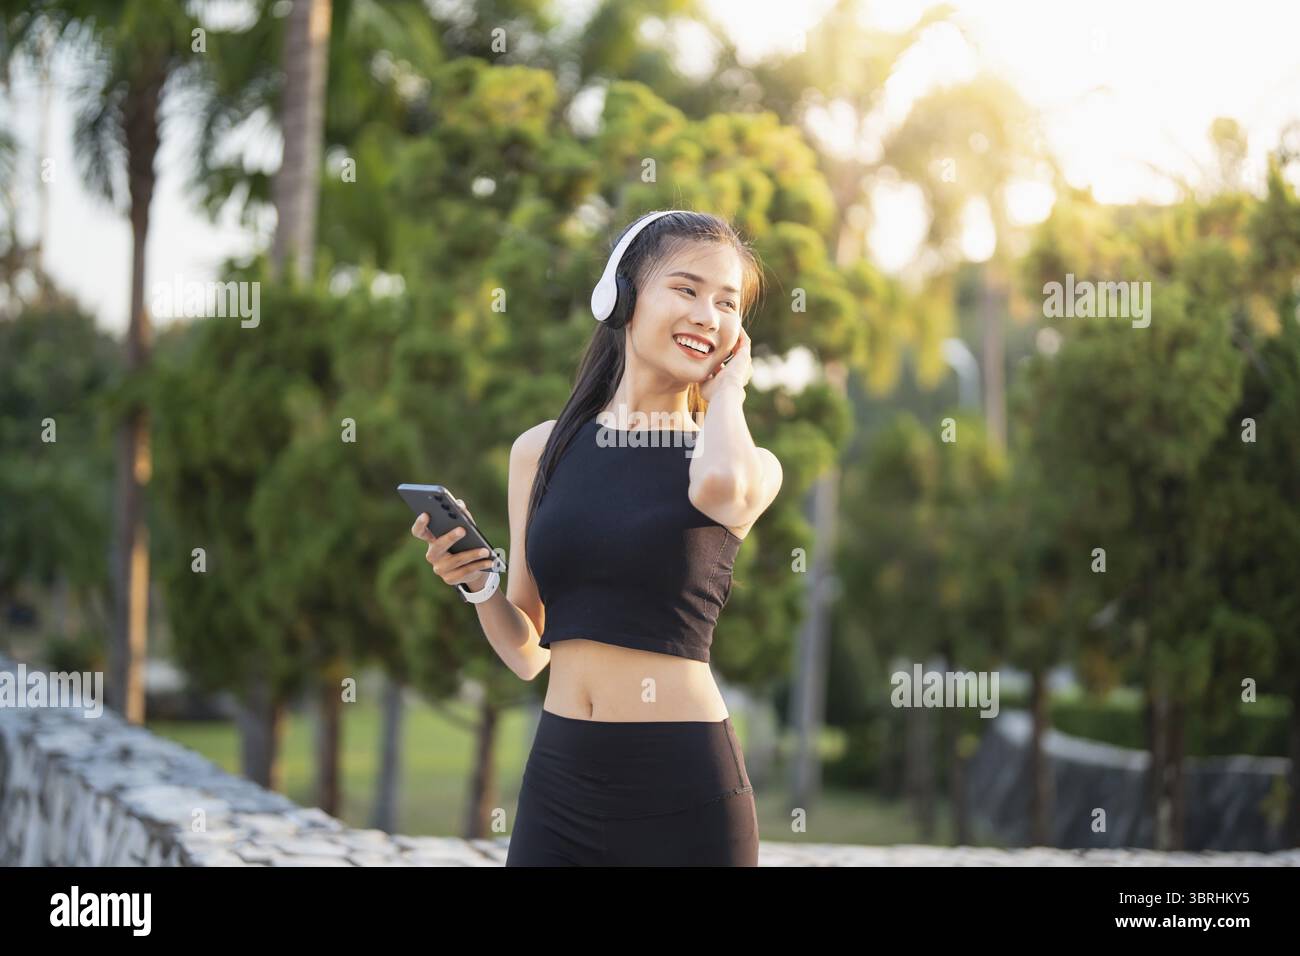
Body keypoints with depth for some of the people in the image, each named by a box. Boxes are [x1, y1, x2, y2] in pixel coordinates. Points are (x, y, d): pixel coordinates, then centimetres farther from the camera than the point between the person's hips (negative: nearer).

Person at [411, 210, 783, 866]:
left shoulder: (752, 465, 0)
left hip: (683, 787, -2)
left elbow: (718, 485, -27)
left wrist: (727, 388, -7)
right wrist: (477, 584, -8)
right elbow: (526, 653, 13)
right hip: (559, 781, 3)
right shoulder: (542, 450, 7)